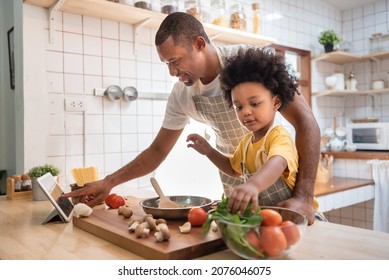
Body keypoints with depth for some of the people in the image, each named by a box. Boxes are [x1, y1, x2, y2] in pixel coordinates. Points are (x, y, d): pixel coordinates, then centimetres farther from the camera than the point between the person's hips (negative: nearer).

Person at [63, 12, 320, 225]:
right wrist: (109, 182, -7)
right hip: (234, 189, 4)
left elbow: (305, 120, -25)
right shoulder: (181, 94, -6)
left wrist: (303, 197, -33)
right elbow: (158, 151, 3)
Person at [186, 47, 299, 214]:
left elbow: (278, 163, -38)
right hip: (259, 213, 7)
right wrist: (209, 151, 11)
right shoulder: (246, 141, 9)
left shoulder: (279, 136, -16)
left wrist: (254, 184, -57)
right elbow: (234, 169, 25)